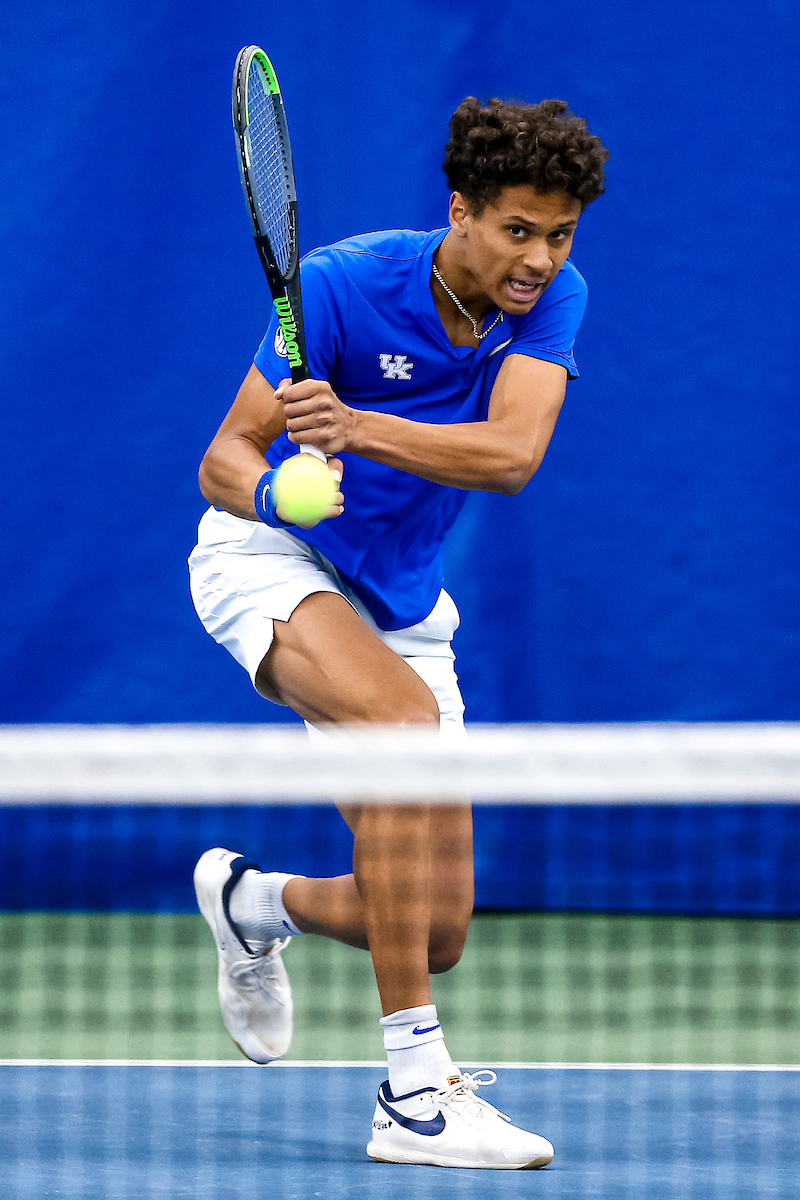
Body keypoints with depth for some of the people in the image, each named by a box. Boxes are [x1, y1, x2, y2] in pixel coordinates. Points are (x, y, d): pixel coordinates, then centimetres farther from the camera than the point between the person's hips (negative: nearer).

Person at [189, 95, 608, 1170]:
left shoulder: (553, 297, -12)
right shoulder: (343, 284, -22)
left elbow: (512, 454, -29)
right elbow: (224, 461, -19)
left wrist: (356, 428, -44)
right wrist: (274, 489, -43)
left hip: (397, 602, 5)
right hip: (271, 561, -5)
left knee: (437, 933, 0)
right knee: (406, 715, -38)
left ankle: (257, 900, 36)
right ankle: (414, 1090, -37)